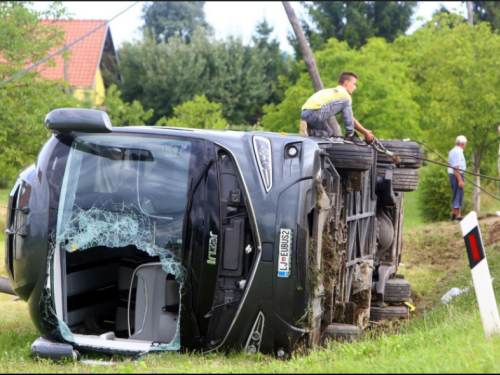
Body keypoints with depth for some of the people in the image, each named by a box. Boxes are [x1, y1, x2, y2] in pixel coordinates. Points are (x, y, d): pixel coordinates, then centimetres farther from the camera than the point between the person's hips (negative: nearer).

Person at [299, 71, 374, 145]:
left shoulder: (331, 92, 32)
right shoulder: (344, 93, 6)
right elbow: (350, 119, 7)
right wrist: (366, 132, 16)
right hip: (315, 112, -9)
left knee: (328, 133, 30)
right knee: (345, 103, -6)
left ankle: (308, 130, 4)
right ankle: (350, 136, -3)